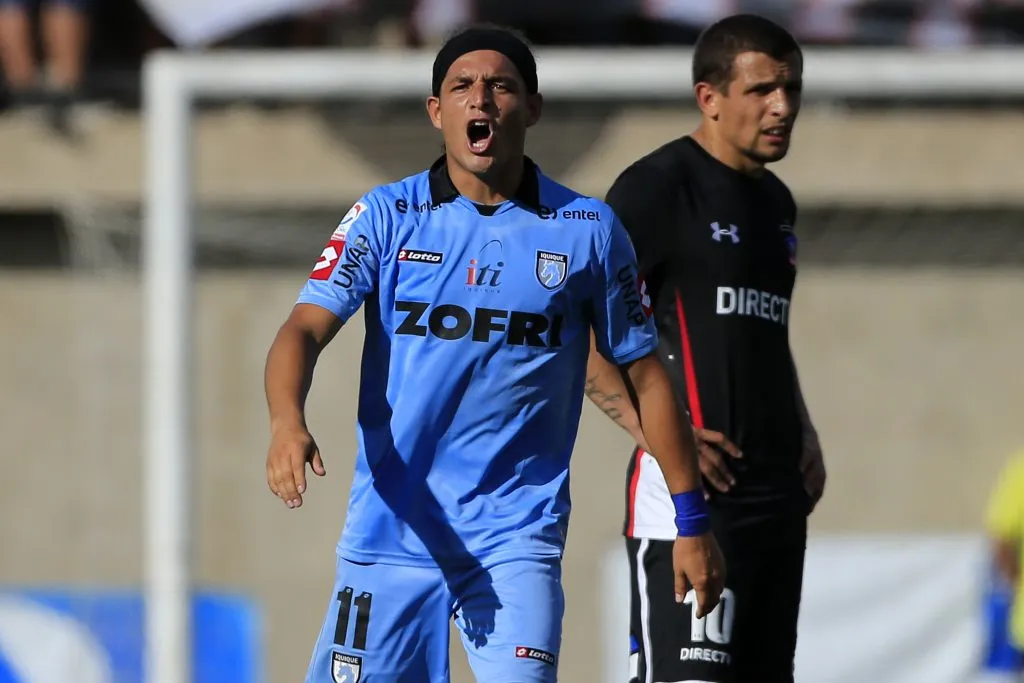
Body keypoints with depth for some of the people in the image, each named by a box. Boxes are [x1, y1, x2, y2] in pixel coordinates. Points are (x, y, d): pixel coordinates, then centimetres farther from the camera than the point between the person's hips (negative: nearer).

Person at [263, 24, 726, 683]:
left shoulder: (589, 230, 4)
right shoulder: (386, 218, 3)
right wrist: (287, 423, -30)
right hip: (390, 526, 1)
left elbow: (645, 373, 11)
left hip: (516, 533, -1)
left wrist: (692, 519, 10)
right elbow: (306, 327, -9)